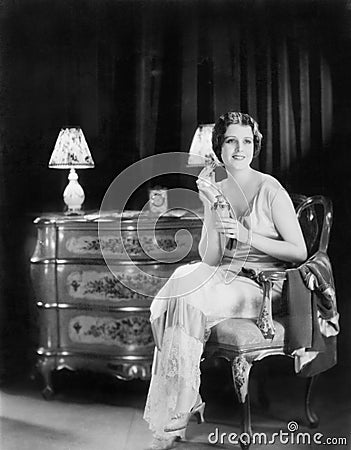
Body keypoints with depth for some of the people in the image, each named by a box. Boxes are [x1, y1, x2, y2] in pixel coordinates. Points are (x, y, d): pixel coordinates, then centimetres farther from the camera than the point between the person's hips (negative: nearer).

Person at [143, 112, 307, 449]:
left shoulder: (270, 190, -5)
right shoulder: (215, 191, 8)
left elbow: (299, 252, -9)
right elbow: (210, 259, -1)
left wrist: (247, 235, -18)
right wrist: (211, 208, -14)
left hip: (263, 285, -5)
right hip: (225, 279, 5)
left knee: (185, 304, -26)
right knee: (182, 281, -24)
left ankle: (175, 421, -15)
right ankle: (189, 403, -14)